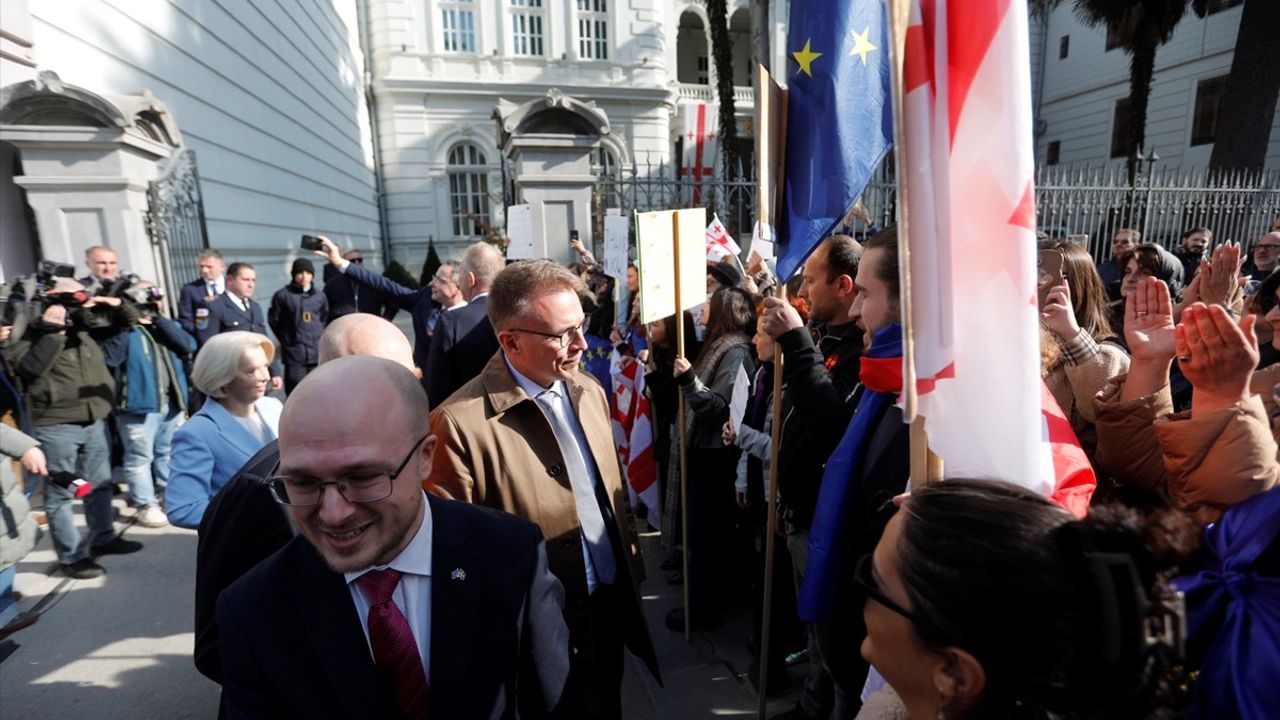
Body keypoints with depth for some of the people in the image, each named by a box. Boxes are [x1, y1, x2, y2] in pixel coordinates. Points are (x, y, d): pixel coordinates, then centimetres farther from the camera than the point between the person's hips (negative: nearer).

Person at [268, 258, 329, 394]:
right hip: (294, 355, -3)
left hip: (318, 354, 3)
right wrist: (287, 340, 9)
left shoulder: (320, 296, 5)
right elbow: (273, 321, 6)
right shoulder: (282, 295, -5)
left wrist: (319, 337, 11)